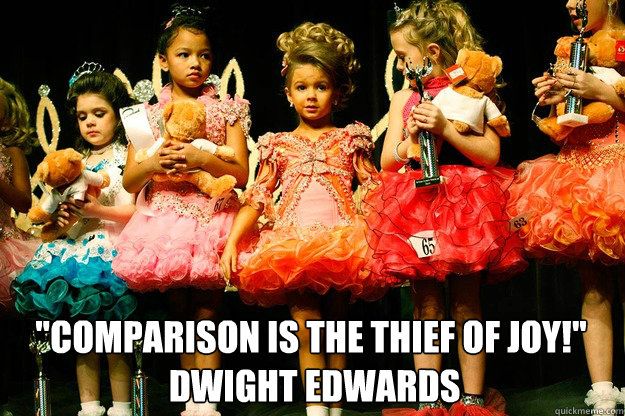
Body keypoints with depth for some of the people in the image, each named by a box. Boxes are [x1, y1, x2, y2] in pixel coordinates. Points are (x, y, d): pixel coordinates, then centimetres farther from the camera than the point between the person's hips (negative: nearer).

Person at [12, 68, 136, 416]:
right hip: (77, 245, 6)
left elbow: (135, 211, -7)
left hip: (112, 247, -6)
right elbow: (67, 209, 21)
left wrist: (97, 210, -19)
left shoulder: (127, 158, 3)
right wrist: (60, 215, -1)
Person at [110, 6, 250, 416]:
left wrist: (202, 159, -18)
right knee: (182, 313, 5)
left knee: (206, 312, -7)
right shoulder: (149, 115, 9)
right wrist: (153, 164, -14)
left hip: (213, 221, -2)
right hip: (166, 220, 2)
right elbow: (129, 181, 7)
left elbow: (241, 174, -2)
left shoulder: (226, 109, 5)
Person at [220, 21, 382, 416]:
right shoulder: (279, 145, 14)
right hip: (293, 244, 1)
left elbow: (374, 191, 5)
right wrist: (232, 241, -1)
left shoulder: (350, 139, 11)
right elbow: (256, 198, 10)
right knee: (307, 326, -8)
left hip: (341, 241, -1)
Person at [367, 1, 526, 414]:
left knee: (466, 303, 0)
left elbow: (491, 154, -7)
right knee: (427, 305, 2)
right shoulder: (402, 98, 11)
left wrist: (445, 128, -17)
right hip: (417, 207, 3)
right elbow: (387, 161, 11)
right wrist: (410, 143, -9)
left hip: (465, 207, -3)